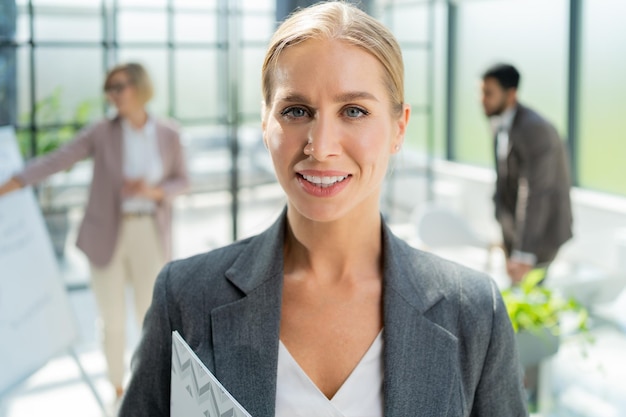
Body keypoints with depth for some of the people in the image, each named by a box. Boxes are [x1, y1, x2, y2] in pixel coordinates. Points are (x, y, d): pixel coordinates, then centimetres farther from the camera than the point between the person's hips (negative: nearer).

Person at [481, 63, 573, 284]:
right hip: (516, 233, 8)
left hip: (542, 237, -8)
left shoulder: (534, 129, -23)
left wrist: (524, 255, -30)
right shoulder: (500, 127, 5)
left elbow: (537, 194, -28)